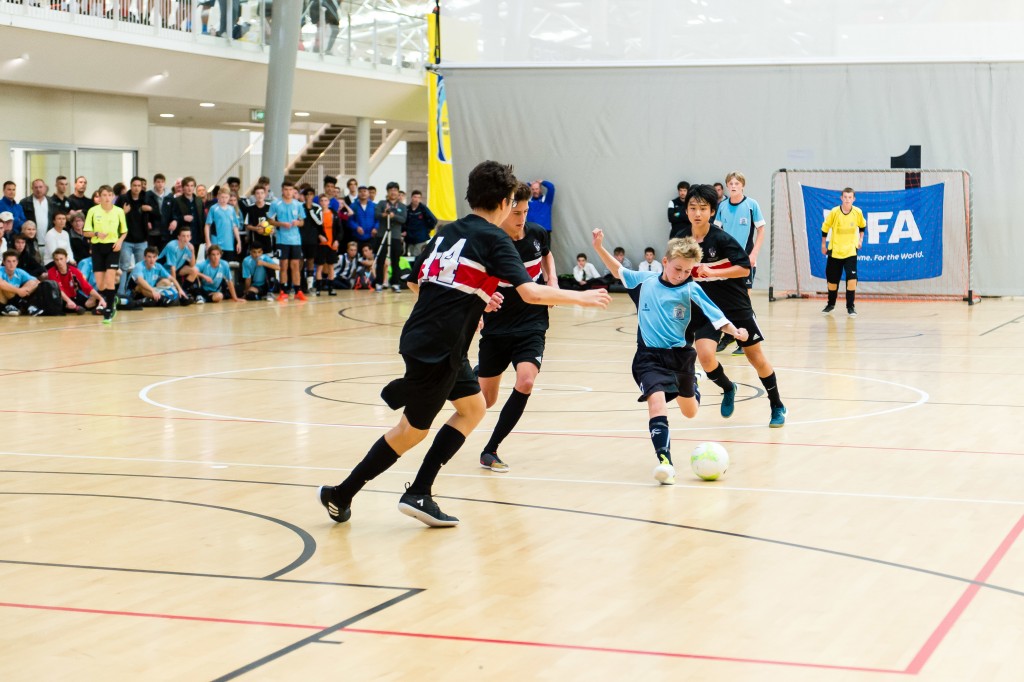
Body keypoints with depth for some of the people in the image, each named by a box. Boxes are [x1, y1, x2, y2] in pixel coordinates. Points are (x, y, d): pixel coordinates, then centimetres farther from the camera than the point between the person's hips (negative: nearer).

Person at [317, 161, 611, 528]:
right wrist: (580, 297, -5)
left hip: (419, 339, 8)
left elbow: (416, 283, 20)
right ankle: (341, 494, 13)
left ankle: (419, 494, 13)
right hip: (437, 349, -8)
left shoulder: (448, 232, 13)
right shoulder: (493, 239, -10)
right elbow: (531, 292, -19)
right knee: (413, 429, 5)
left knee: (472, 408, 18)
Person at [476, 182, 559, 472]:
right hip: (496, 329, -2)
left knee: (525, 383, -21)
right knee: (484, 400, 7)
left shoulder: (537, 233, -4)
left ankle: (491, 450, -8)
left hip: (532, 326, 2)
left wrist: (552, 280, 3)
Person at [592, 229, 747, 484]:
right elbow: (619, 271, 16)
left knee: (689, 412, 19)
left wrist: (734, 330, -30)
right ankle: (664, 461, -31)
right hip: (649, 357, 0)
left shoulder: (690, 290, -9)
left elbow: (716, 316, -13)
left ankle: (693, 386, 57)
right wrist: (600, 248, 7)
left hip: (680, 355, 0)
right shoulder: (645, 280, 0)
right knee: (657, 401, -26)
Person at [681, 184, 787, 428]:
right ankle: (727, 389, 12)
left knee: (757, 359, 7)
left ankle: (777, 407, 27)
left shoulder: (721, 239, -16)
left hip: (736, 308, -2)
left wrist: (713, 272, -28)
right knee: (705, 355, -20)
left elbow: (745, 268, -21)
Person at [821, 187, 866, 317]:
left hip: (850, 250, 0)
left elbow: (862, 226, 13)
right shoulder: (834, 212, -13)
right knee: (832, 279, 9)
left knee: (852, 277, -15)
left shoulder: (857, 212, -9)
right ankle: (831, 304, 31)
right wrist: (823, 245, 5)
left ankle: (850, 306, -4)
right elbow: (825, 227, 1)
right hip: (834, 250, 0)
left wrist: (860, 239, 7)